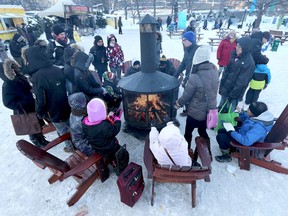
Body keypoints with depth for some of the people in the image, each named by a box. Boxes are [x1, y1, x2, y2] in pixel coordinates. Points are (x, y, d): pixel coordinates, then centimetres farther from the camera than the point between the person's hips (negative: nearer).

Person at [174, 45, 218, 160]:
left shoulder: (195, 77, -27)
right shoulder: (214, 71, -7)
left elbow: (186, 95, -15)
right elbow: (213, 91, 5)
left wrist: (178, 104, 1)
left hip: (196, 112, -6)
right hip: (209, 110, 6)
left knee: (188, 132, 18)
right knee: (203, 131, 26)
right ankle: (208, 153, 42)